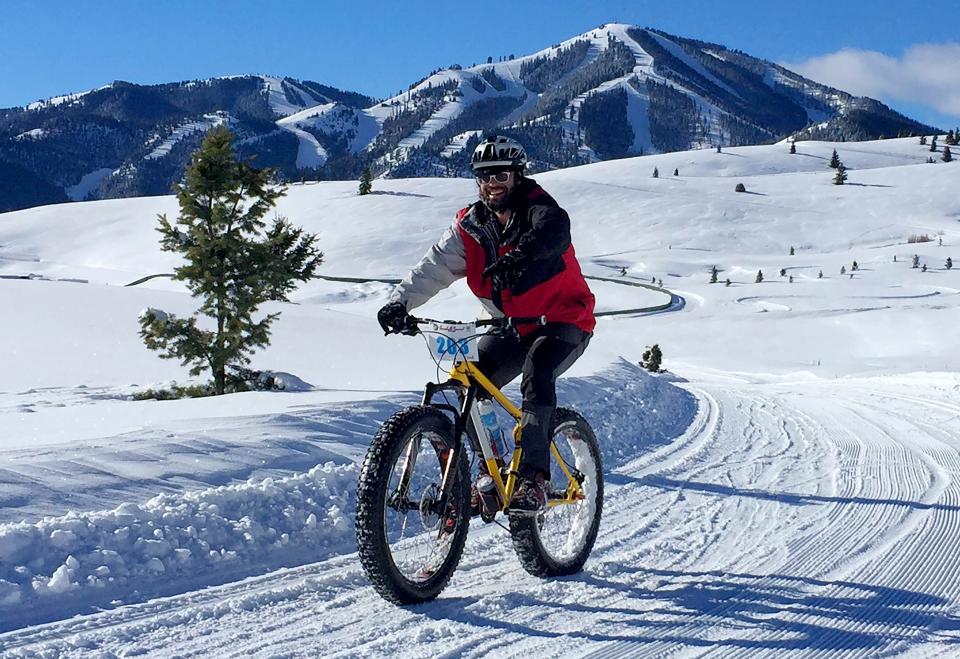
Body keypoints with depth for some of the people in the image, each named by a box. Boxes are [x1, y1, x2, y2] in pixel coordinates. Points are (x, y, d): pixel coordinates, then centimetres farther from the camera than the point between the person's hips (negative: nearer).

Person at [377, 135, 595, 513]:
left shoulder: (536, 208, -15)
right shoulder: (470, 227, -1)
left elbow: (555, 230, -39)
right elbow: (435, 266, -14)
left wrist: (519, 255, -61)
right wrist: (400, 301, -32)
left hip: (564, 322, -5)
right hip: (512, 327, 6)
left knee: (537, 373, -32)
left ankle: (534, 478, -32)